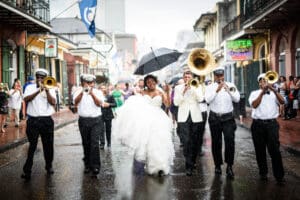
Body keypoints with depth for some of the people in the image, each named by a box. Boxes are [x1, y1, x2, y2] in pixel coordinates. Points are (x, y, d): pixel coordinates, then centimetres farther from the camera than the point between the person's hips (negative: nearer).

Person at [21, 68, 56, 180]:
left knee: (48, 145, 9)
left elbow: (53, 102, -7)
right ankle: (27, 170, -2)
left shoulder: (50, 89, 8)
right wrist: (38, 91, -19)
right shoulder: (30, 87, 8)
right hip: (33, 120, -1)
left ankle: (49, 166, 26)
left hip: (47, 120, 1)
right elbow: (26, 99, -11)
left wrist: (46, 90, -15)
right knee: (32, 145, -4)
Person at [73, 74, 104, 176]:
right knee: (86, 144, 9)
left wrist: (92, 93, -26)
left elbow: (99, 103, -12)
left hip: (96, 120, -1)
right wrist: (82, 92, -29)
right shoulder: (78, 92, 5)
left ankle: (95, 166, -9)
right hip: (83, 121, 2)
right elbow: (76, 102, -14)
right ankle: (87, 165, 22)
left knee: (95, 143, -11)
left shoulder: (98, 92, 6)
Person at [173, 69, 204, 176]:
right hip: (183, 117, -1)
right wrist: (183, 92, -11)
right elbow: (176, 102, -2)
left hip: (196, 117, 1)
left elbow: (200, 99, -7)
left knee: (195, 141, 6)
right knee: (186, 141, -11)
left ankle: (192, 161, 25)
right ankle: (189, 166, -10)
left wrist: (193, 88, -11)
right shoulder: (178, 88, 8)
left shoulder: (197, 87, 10)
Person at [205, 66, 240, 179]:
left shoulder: (230, 85, 5)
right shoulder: (210, 87, 3)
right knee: (216, 143, 8)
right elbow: (208, 100, -13)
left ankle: (229, 166, -6)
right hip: (214, 118, 1)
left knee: (230, 141, -13)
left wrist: (228, 90, -18)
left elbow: (237, 99, -6)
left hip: (228, 118, 0)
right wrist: (217, 90, -22)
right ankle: (217, 165, 22)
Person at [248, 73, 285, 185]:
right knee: (260, 150, 7)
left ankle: (279, 176, -3)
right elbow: (254, 105, -8)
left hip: (272, 123, -1)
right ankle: (263, 173, 20)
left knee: (274, 150, -7)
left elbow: (282, 102, -8)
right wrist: (262, 92, -13)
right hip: (258, 124, 1)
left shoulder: (274, 93, 11)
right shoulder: (254, 93, 10)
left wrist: (273, 90, -18)